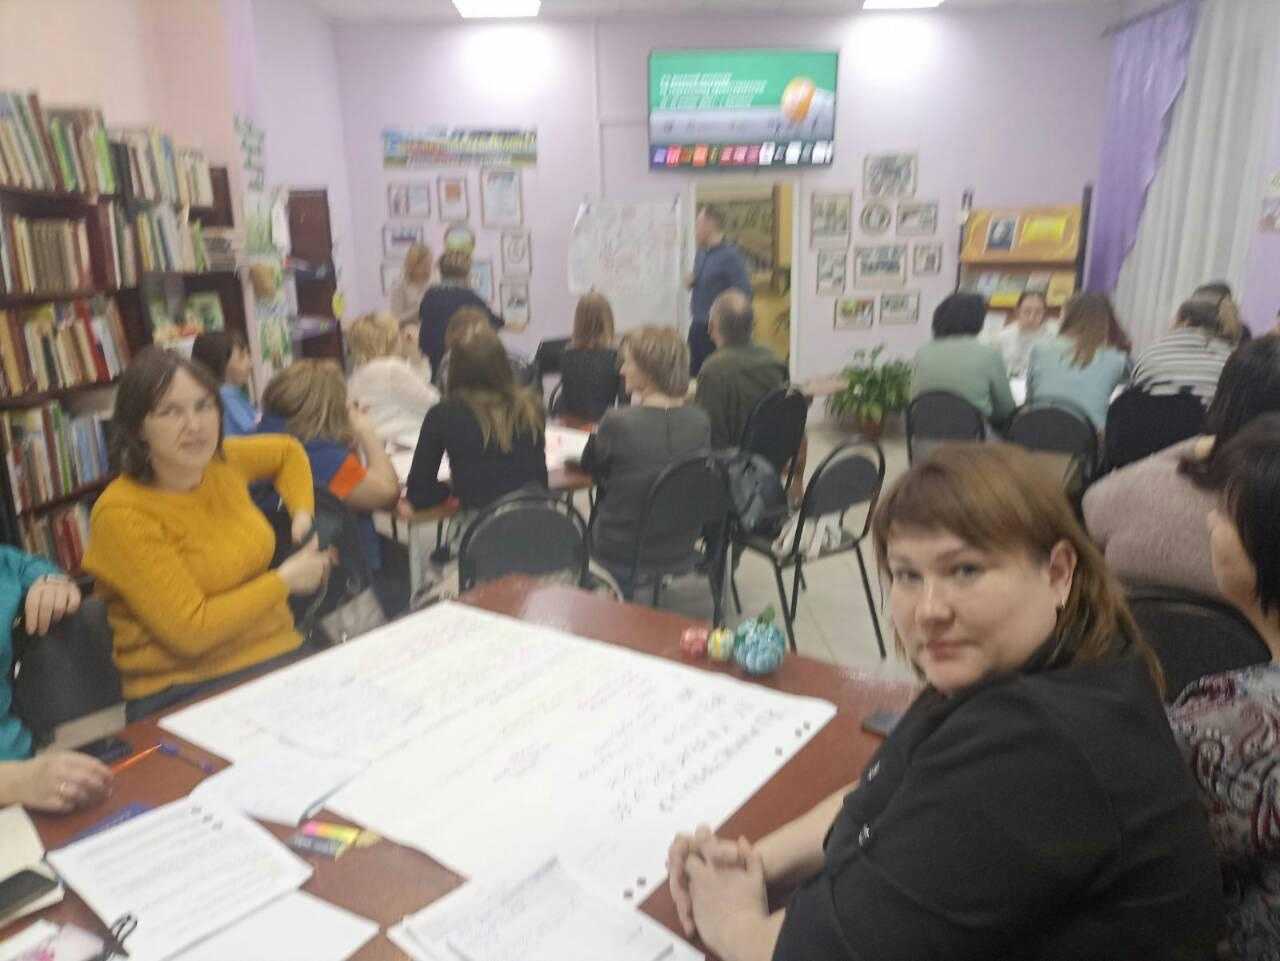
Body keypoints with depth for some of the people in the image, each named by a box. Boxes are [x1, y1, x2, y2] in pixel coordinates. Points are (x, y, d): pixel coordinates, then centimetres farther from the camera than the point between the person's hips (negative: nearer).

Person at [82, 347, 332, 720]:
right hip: (183, 693, -6)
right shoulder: (121, 514, -14)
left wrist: (303, 515, 12)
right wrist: (286, 579, -11)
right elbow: (190, 631, -19)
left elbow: (289, 451, 26)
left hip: (280, 655, 7)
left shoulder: (222, 461, 3)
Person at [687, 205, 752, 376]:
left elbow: (744, 291, -17)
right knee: (694, 373, 12)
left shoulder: (730, 255, -13)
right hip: (697, 327, 8)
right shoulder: (701, 254, 12)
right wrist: (691, 281, 4)